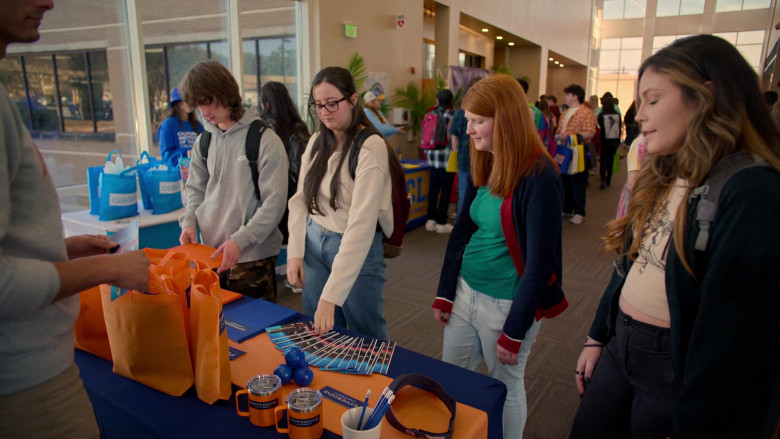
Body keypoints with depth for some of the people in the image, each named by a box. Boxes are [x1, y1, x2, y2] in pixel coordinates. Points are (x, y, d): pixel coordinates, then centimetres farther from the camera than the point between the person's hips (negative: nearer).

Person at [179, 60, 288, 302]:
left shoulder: (265, 140, -11)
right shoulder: (205, 141, 8)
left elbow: (274, 202, -13)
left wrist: (240, 240, -20)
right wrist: (189, 222, 0)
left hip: (252, 257, -5)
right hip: (212, 254, 5)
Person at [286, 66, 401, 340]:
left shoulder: (371, 149, -19)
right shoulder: (317, 142, 3)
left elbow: (361, 224, -26)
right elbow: (300, 199, 8)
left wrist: (331, 296, -30)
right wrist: (294, 253, -4)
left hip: (358, 248, -5)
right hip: (313, 242, 6)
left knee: (367, 338, 12)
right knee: (319, 335, 17)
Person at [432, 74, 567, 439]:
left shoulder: (539, 177, -20)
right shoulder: (484, 166, 3)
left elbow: (539, 261, -19)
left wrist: (514, 330, -15)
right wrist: (444, 293, 7)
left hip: (506, 304, -7)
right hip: (465, 293, 7)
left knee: (505, 387, 14)